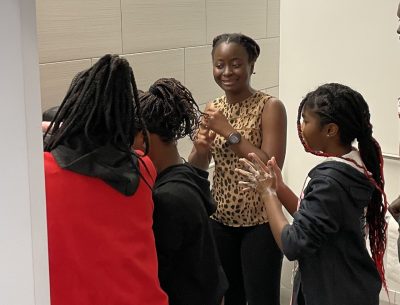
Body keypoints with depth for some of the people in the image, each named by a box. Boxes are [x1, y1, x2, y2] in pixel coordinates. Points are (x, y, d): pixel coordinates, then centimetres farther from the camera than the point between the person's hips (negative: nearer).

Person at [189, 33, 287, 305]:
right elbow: (197, 169, 7)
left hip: (259, 224, -5)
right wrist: (200, 149, -14)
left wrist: (230, 132, -23)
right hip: (220, 220, 5)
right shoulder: (213, 109, 4)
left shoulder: (270, 107, -12)